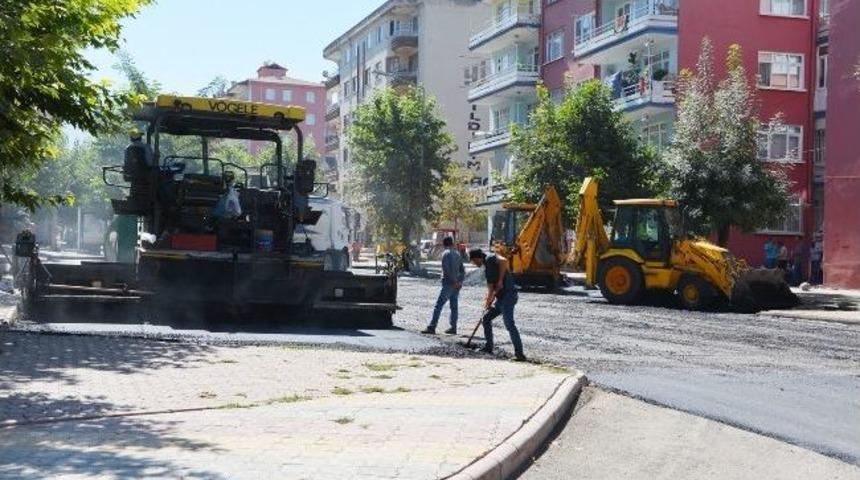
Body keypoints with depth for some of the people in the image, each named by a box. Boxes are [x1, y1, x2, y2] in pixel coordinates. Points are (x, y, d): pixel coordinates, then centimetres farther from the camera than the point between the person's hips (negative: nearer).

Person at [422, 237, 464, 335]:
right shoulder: (457, 254, 15)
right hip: (456, 284, 7)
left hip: (449, 284, -7)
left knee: (438, 306, -9)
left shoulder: (446, 253, -6)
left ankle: (432, 327, -13)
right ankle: (453, 327, 10)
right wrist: (460, 281, 10)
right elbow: (462, 270, 16)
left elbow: (446, 269, -17)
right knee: (454, 306, 10)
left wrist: (454, 281, -16)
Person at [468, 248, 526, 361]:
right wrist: (488, 302, 4)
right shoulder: (486, 269, 24)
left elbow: (504, 261, -25)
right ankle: (488, 347, 23)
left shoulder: (490, 259, -4)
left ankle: (519, 353, -19)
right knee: (486, 319, 17)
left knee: (509, 324, -17)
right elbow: (491, 288, 19)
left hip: (508, 295, -10)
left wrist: (500, 280, -20)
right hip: (501, 298, 10)